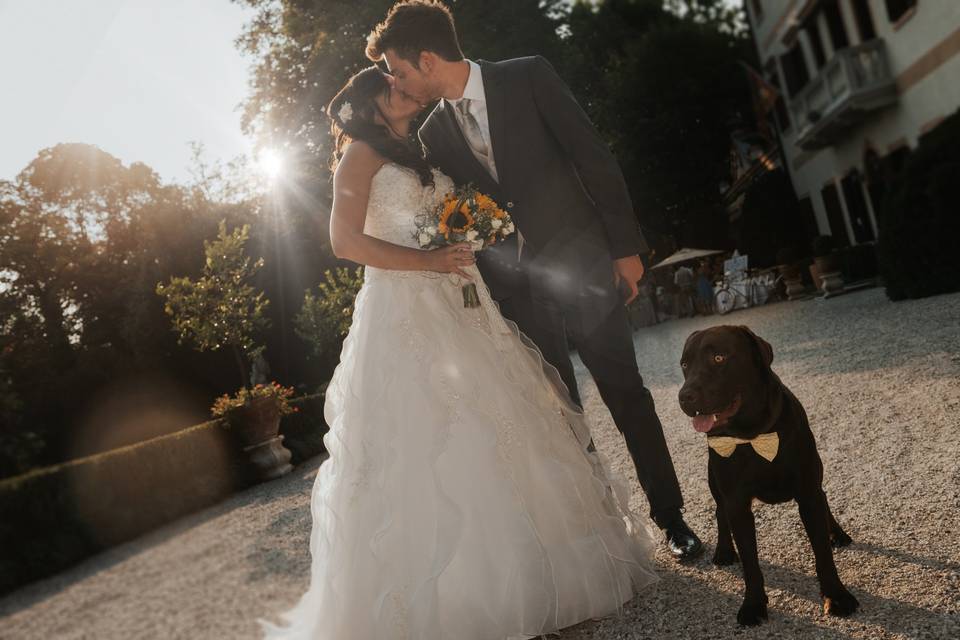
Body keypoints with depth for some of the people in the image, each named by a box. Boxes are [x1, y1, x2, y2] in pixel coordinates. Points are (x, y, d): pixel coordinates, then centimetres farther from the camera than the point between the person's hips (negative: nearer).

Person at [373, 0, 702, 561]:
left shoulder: (528, 77, -4)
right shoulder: (434, 135, 6)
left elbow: (593, 156, -6)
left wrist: (625, 246, -9)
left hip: (581, 264, -3)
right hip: (517, 288, 4)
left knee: (626, 394, 3)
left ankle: (671, 517, 21)